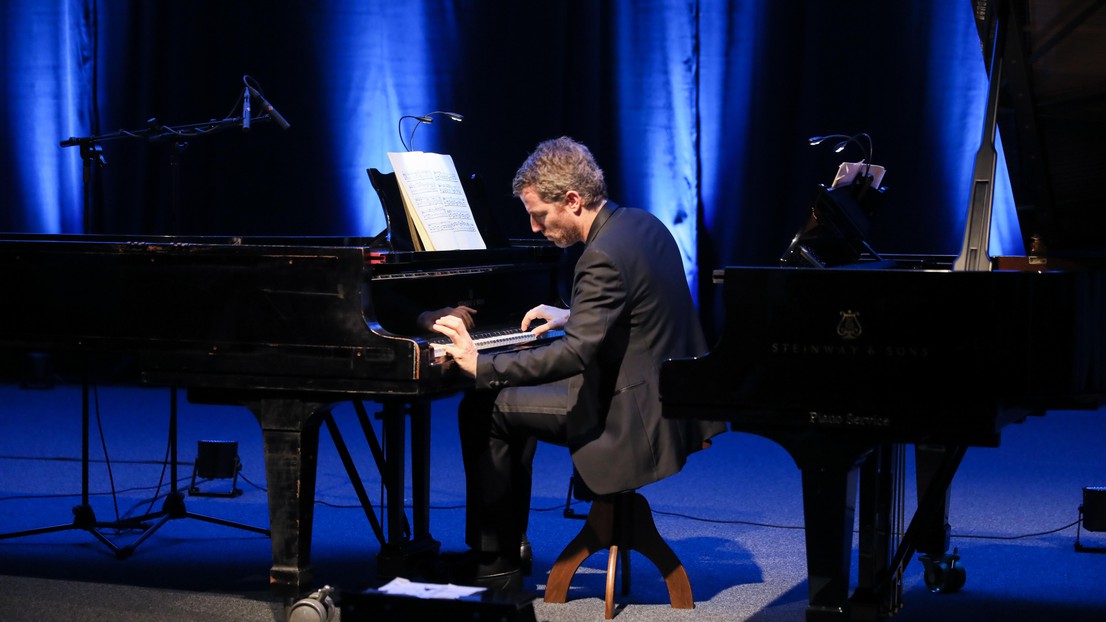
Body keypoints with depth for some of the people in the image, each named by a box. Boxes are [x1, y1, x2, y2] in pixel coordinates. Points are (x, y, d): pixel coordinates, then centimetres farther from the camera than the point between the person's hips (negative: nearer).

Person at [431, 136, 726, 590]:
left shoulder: (604, 256, -23)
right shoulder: (641, 223, 7)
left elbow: (575, 354, -29)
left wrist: (480, 365, -26)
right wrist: (572, 315, 19)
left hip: (634, 417, -10)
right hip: (670, 400, 10)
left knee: (482, 411, -4)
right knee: (512, 401, 24)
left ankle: (493, 563, 5)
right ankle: (507, 543, 29)